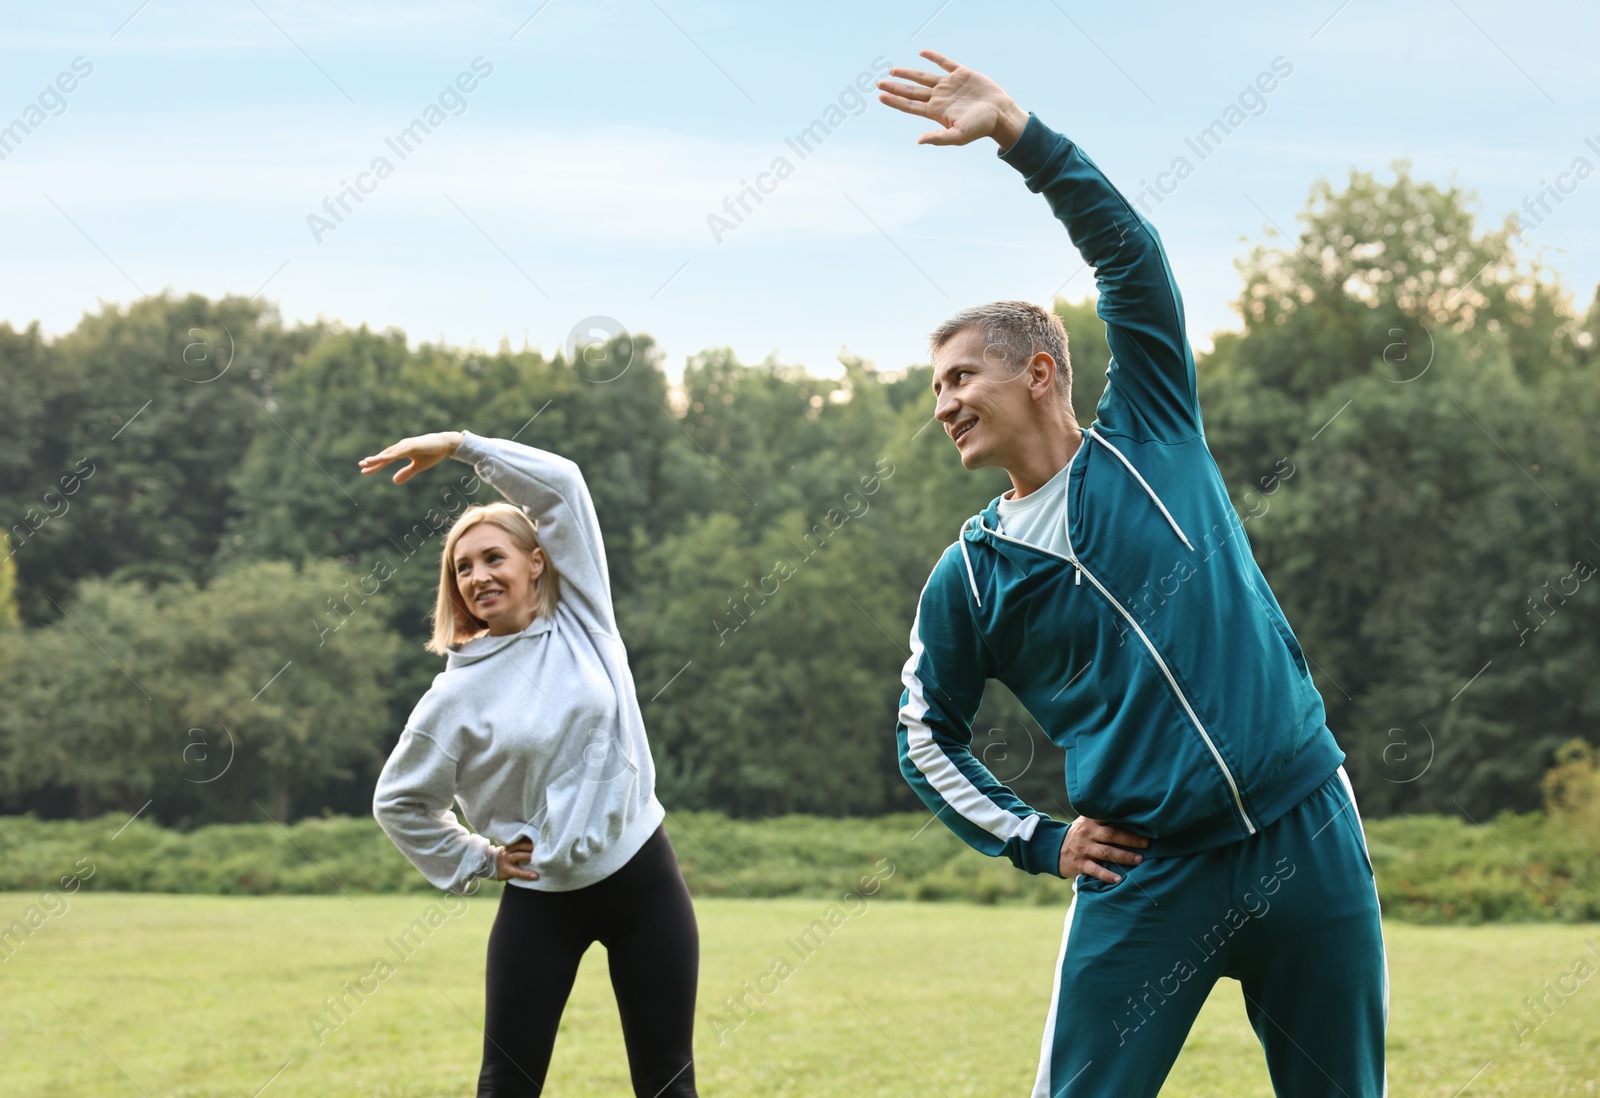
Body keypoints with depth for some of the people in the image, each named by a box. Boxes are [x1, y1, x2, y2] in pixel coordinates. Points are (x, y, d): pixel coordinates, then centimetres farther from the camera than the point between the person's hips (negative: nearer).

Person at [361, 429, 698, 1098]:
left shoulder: (582, 617, 1)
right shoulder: (457, 695, -3)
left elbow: (561, 485, -6)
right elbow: (398, 801, 9)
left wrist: (459, 445, -8)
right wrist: (475, 861, 5)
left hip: (644, 874, 1)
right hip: (541, 901, -1)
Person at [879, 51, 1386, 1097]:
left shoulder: (1150, 438, 5)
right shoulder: (969, 576, 7)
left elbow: (1131, 257, -4)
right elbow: (927, 736, 15)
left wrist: (1018, 130, -11)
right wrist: (1036, 840, 4)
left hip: (1309, 830, 0)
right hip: (1147, 873, 0)